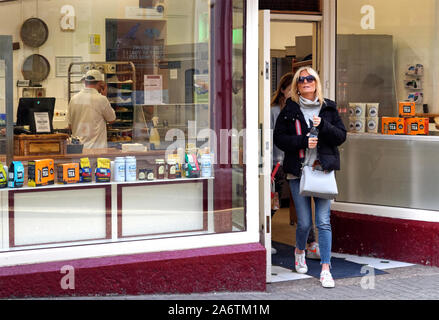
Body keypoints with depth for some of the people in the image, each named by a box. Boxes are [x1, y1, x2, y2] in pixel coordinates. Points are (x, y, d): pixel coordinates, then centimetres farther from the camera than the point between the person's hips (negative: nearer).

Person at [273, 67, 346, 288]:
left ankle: (325, 269, -2)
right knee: (304, 222, 3)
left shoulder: (328, 108, 8)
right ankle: (299, 251, 35)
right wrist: (302, 141, -13)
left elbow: (341, 136, 4)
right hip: (298, 171, 0)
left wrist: (323, 126, -12)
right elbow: (279, 138, 0)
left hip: (323, 170, 1)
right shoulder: (290, 110, 4)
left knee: (323, 221, -6)